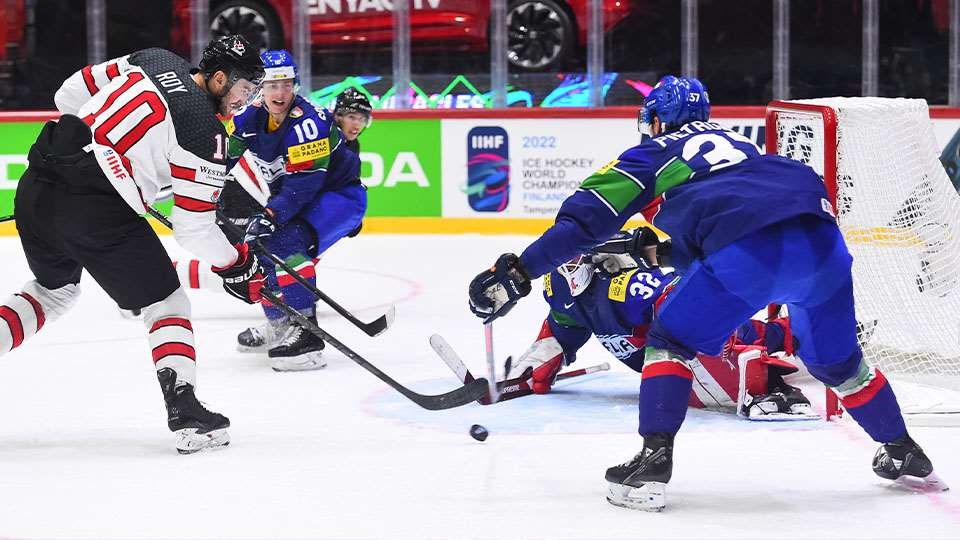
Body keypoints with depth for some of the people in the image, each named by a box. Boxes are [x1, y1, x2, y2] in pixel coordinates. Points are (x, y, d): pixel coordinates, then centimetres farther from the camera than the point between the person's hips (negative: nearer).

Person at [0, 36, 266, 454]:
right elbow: (193, 228, -6)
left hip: (36, 184, 7)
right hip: (95, 211, -7)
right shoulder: (206, 134, -6)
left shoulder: (152, 60, 13)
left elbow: (70, 94, 20)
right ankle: (185, 413, -5)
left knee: (53, 290, 30)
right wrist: (235, 265, 10)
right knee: (165, 304, 8)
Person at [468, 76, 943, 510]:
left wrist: (517, 272, 12)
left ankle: (654, 460, 1)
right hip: (821, 240, 5)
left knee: (671, 339, 13)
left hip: (747, 250, -5)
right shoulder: (734, 143, 38)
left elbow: (585, 218, 13)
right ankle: (903, 454, 35)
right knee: (836, 359, 26)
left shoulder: (651, 155, 21)